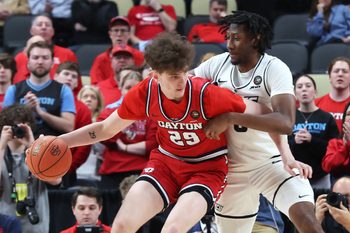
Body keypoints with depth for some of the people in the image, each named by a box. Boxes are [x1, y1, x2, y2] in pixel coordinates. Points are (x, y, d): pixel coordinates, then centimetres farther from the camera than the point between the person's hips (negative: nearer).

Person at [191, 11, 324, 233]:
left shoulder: (275, 69, -19)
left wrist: (229, 118, -35)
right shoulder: (219, 64, -5)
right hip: (233, 168, 5)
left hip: (271, 162, -5)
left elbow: (285, 123, -33)